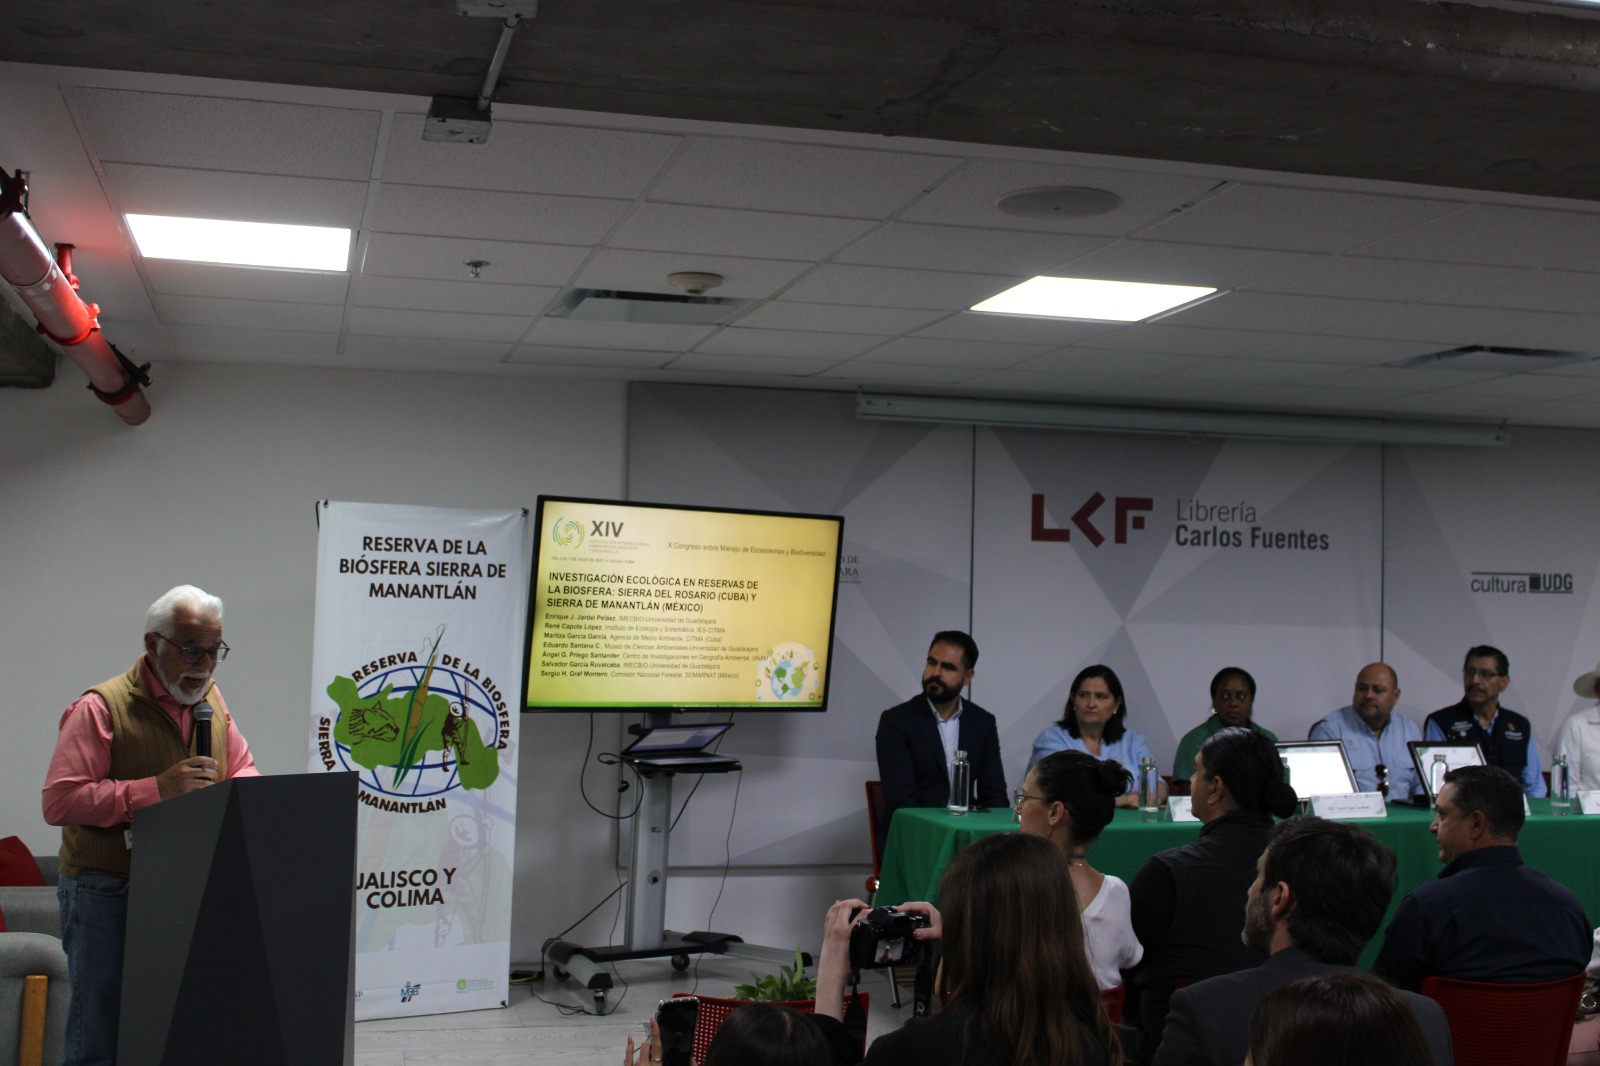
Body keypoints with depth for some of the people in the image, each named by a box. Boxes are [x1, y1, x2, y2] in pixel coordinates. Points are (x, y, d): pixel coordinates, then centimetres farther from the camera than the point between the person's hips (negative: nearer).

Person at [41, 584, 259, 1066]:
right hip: (106, 894, -6)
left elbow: (244, 769, 22)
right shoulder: (101, 707, -7)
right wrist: (156, 788, -21)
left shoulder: (211, 702, 13)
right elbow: (59, 801, -16)